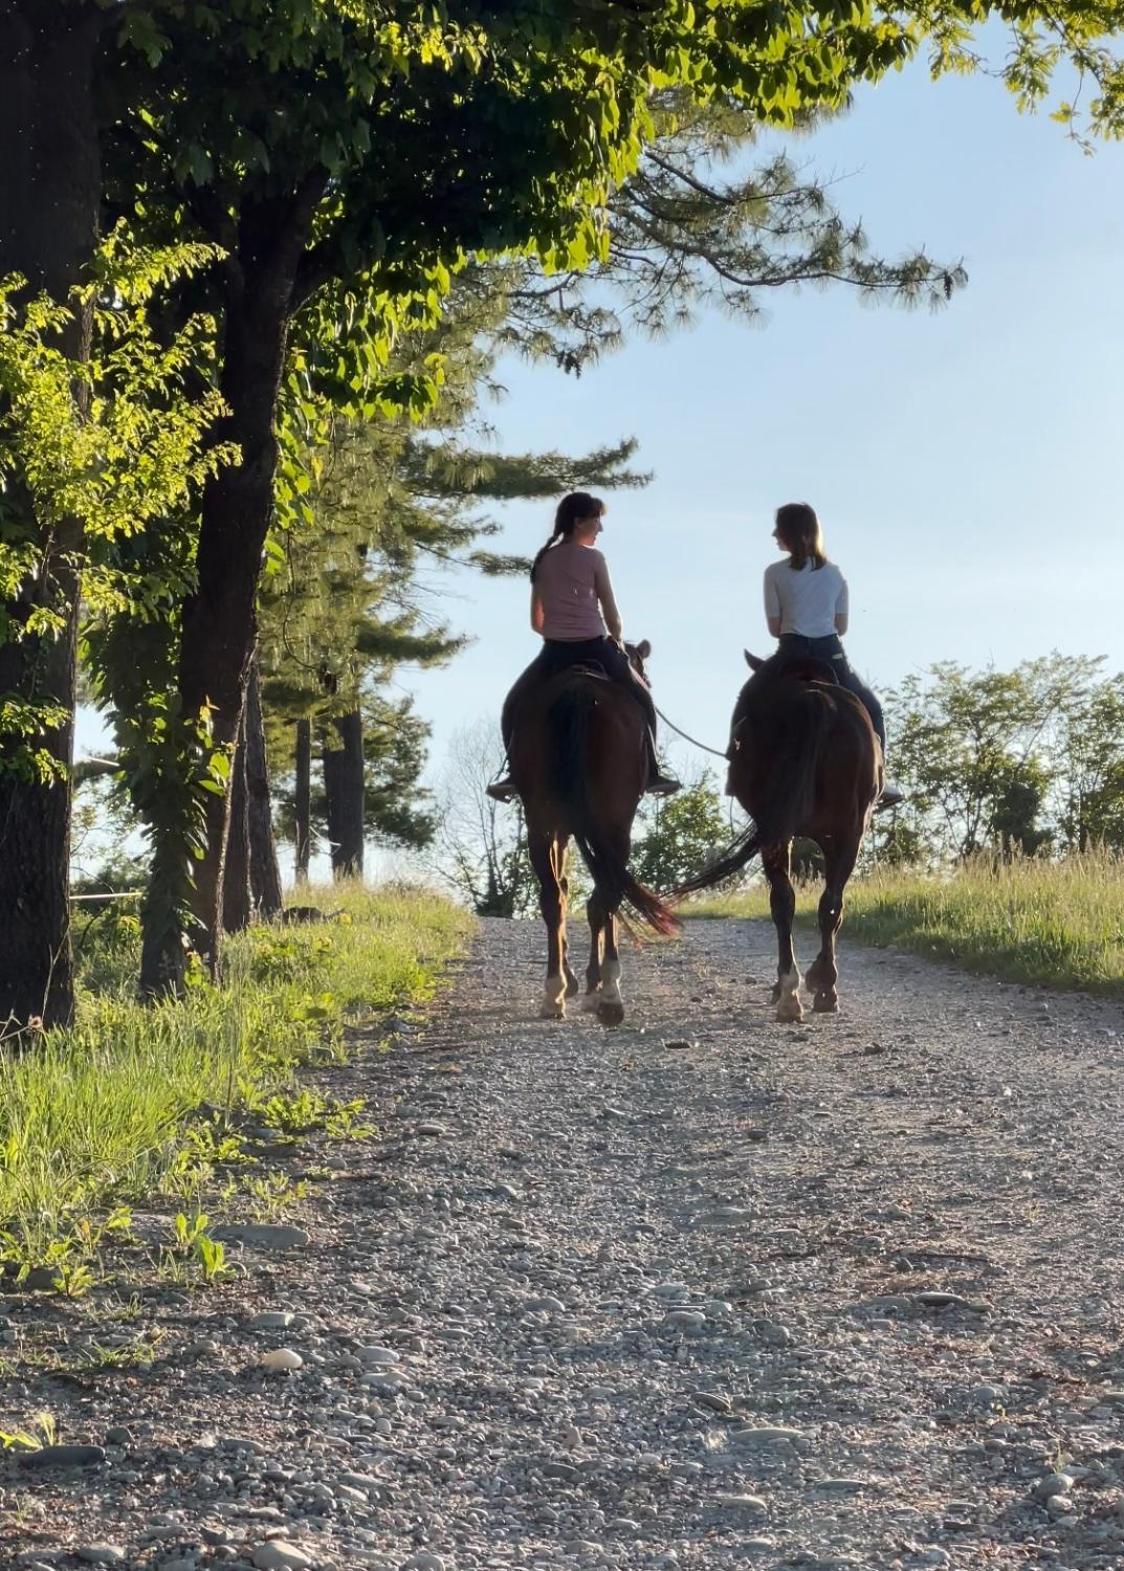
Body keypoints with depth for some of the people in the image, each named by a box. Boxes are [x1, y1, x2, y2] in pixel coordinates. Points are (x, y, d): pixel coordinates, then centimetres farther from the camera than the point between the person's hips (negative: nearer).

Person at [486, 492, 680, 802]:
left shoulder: (543, 560, 8)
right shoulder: (593, 558, -4)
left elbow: (536, 620, 11)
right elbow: (611, 613, 0)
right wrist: (617, 641, 18)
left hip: (554, 650, 3)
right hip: (594, 647, -3)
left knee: (514, 707, 21)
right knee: (641, 699, 17)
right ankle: (651, 772, 13)